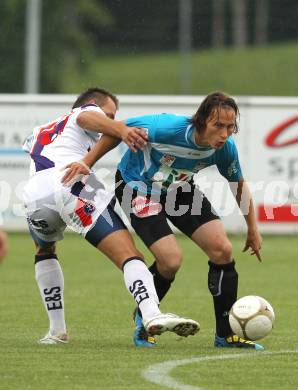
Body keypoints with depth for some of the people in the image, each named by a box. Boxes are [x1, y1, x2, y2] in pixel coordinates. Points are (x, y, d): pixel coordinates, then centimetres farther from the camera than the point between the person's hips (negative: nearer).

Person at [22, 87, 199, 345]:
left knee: (45, 251, 37)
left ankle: (57, 330, 29)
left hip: (35, 195, 6)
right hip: (75, 188, -6)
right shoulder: (87, 111, 24)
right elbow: (87, 117, 2)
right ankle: (151, 314, -38)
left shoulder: (39, 133, 44)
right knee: (128, 255, -12)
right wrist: (121, 130, -19)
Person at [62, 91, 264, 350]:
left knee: (222, 249, -10)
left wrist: (253, 230, 5)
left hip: (179, 190, 5)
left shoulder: (225, 147, -20)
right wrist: (87, 163, -20)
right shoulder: (170, 128, -36)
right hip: (137, 186, -5)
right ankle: (143, 319, 10)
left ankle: (226, 335, 3)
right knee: (171, 259, -21)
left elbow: (239, 184, 1)